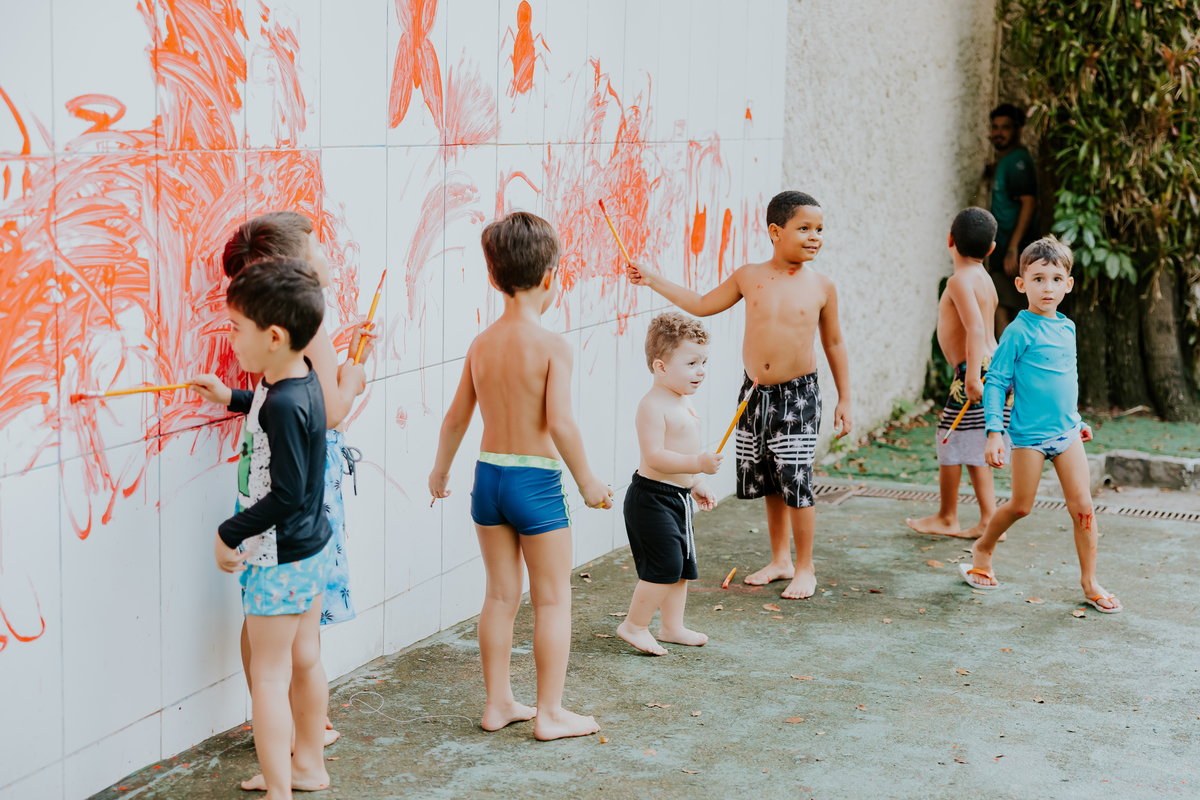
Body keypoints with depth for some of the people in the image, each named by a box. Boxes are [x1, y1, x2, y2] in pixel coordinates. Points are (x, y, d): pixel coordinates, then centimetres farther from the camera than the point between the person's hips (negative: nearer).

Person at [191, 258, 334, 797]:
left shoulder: (283, 404, -26)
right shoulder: (301, 378, 1)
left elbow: (287, 493, -26)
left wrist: (230, 534, -17)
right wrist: (231, 398, 20)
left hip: (280, 557, -10)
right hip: (313, 545, 10)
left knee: (269, 674, 0)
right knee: (305, 659, 21)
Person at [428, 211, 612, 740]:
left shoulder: (482, 344, 3)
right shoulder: (552, 346, -14)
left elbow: (456, 418, 9)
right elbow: (560, 423, -22)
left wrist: (441, 470, 24)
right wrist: (586, 481, -9)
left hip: (488, 476, 6)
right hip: (537, 481, -6)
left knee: (501, 594, 15)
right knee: (553, 600, 6)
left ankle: (498, 703, 22)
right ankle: (550, 713, 10)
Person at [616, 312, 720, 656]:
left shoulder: (682, 402, 13)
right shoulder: (653, 405, -19)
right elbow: (655, 456, -28)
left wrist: (695, 485, 22)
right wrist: (698, 464, -35)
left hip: (677, 498, 10)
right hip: (652, 496, -10)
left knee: (682, 565, 15)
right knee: (665, 563, -11)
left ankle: (672, 627, 26)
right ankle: (634, 625, 2)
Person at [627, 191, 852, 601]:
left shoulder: (821, 286, -3)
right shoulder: (749, 277, 0)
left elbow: (834, 344, 6)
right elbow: (702, 305, 13)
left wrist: (844, 400, 6)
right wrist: (654, 281, 9)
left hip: (798, 395, -3)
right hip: (755, 393, 3)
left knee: (797, 483, -6)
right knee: (769, 484, 13)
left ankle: (805, 568, 10)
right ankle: (780, 560, 30)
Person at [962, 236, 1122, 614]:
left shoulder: (1067, 328, 9)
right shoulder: (1020, 331, -11)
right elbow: (995, 382, -10)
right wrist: (994, 431, -15)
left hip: (1066, 432, 5)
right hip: (1029, 432, -5)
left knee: (1082, 505, -1)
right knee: (1021, 506, 5)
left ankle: (1090, 582, 8)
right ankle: (983, 549, 32)